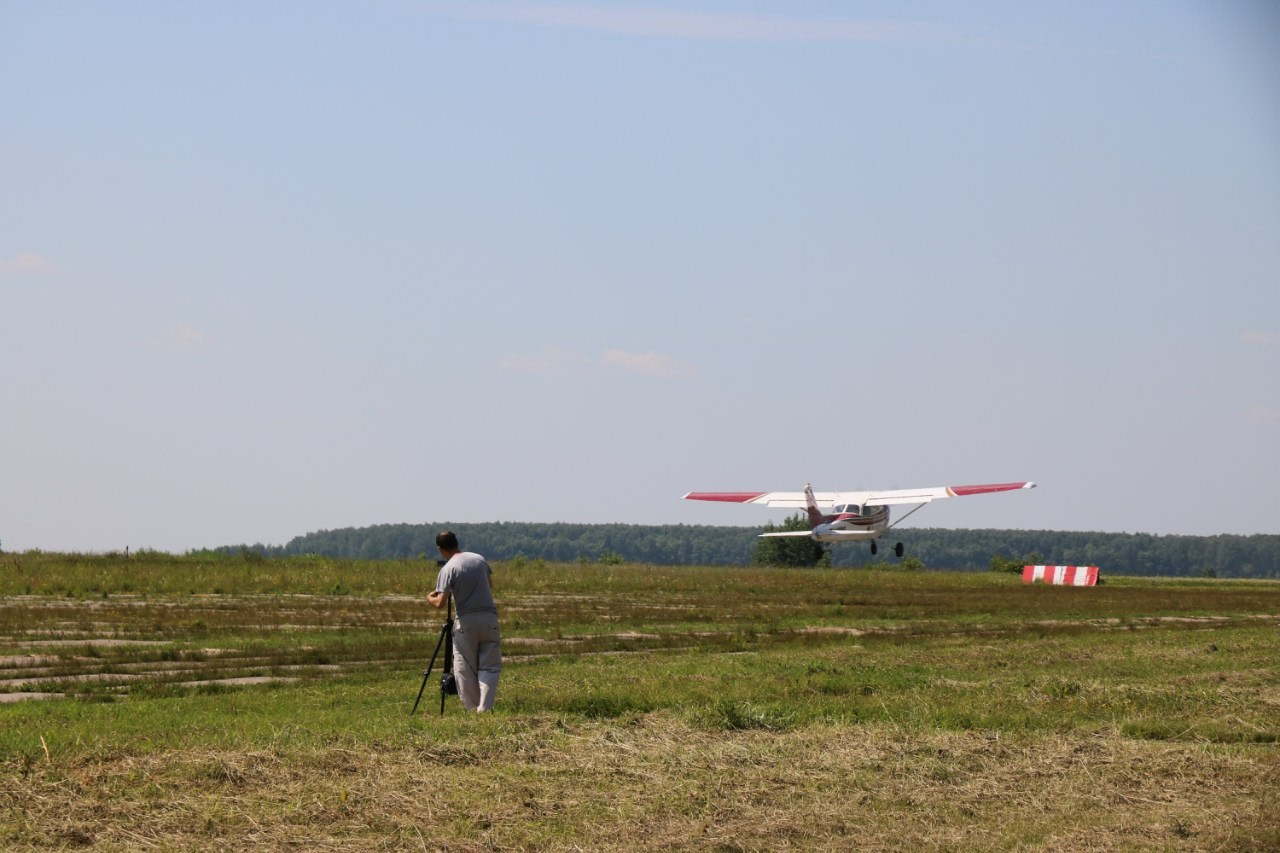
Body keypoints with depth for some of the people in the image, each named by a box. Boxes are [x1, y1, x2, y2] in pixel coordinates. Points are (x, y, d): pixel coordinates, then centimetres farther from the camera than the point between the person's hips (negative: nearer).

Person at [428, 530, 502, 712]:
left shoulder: (448, 569, -8)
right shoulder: (480, 560, 7)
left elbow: (440, 603, -12)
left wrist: (430, 598, 9)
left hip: (465, 622, -3)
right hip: (489, 617, 3)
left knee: (465, 669, 6)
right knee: (490, 666, 4)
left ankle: (472, 710, 6)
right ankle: (484, 708, -7)